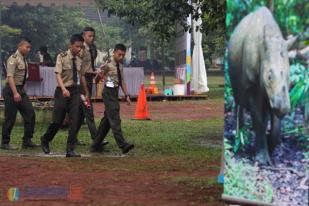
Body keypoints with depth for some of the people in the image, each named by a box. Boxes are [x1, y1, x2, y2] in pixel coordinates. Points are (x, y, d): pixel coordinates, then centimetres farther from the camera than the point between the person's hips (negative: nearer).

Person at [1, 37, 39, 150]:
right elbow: (10, 77, -21)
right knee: (10, 118, -2)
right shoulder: (13, 59, -13)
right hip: (12, 90, -8)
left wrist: (21, 91, 13)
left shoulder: (24, 60, 12)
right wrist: (15, 93, -27)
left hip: (21, 90, 8)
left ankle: (27, 140, 11)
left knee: (30, 114, 4)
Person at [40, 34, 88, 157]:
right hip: (63, 91, -4)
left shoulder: (80, 60, 8)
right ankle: (45, 140, 27)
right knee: (58, 120, 1)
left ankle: (70, 149, 2)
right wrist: (64, 89, -30)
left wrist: (86, 93, 18)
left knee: (74, 121, -2)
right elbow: (58, 74, -15)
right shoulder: (62, 57, -7)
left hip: (75, 91, 4)